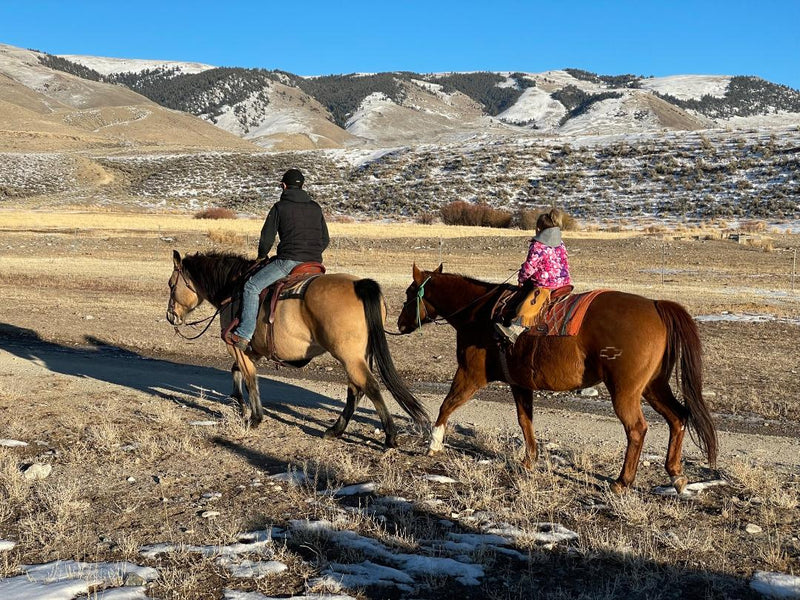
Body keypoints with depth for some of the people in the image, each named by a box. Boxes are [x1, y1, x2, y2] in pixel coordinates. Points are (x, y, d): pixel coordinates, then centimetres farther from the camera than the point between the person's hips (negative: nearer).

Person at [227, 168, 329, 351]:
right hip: (314, 263, 6)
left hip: (288, 260, -6)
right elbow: (325, 240, 18)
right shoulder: (316, 208, 16)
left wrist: (262, 256, 20)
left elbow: (267, 238, 2)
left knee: (252, 286, -1)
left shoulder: (279, 207, 2)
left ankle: (244, 334, -12)